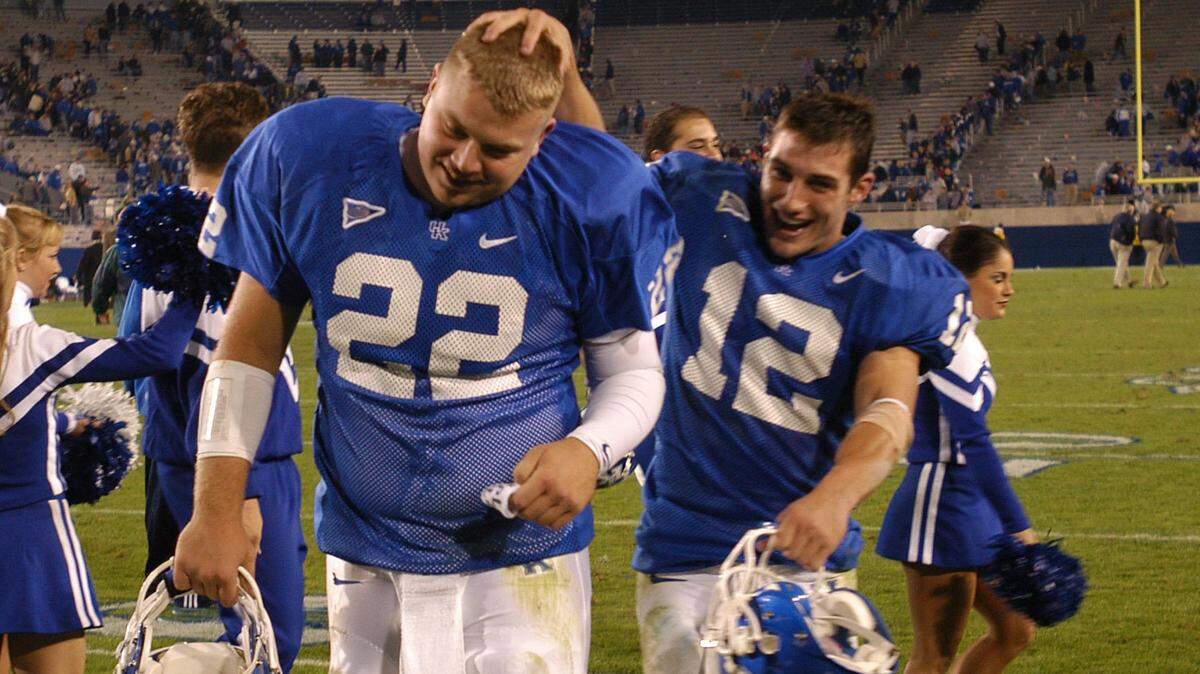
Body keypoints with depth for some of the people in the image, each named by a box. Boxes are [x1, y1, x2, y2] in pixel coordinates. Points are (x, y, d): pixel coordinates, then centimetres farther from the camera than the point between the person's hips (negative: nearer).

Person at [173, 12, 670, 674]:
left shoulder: (588, 201, -11)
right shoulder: (312, 159, -8)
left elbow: (633, 371, 2)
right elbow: (251, 344, 2)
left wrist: (590, 449, -19)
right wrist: (215, 510, -2)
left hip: (520, 556, -2)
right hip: (363, 560, 2)